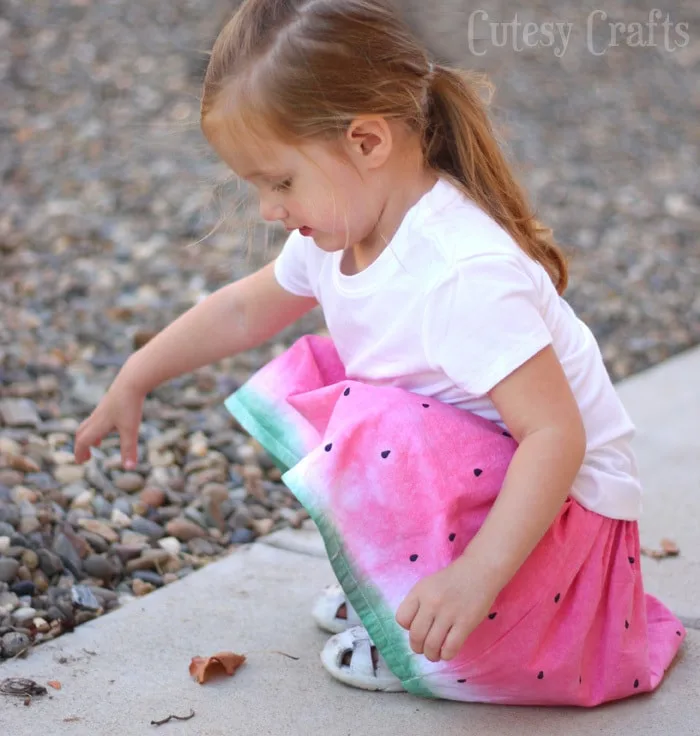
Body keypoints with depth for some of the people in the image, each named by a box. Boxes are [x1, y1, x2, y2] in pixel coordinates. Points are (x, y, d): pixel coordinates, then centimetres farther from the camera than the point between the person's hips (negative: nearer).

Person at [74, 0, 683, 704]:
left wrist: (477, 575, -41)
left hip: (558, 505, -9)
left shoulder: (466, 274, -33)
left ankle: (420, 645, -6)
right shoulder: (338, 232, -5)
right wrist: (132, 382, 18)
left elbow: (557, 434, -34)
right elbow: (243, 309, 13)